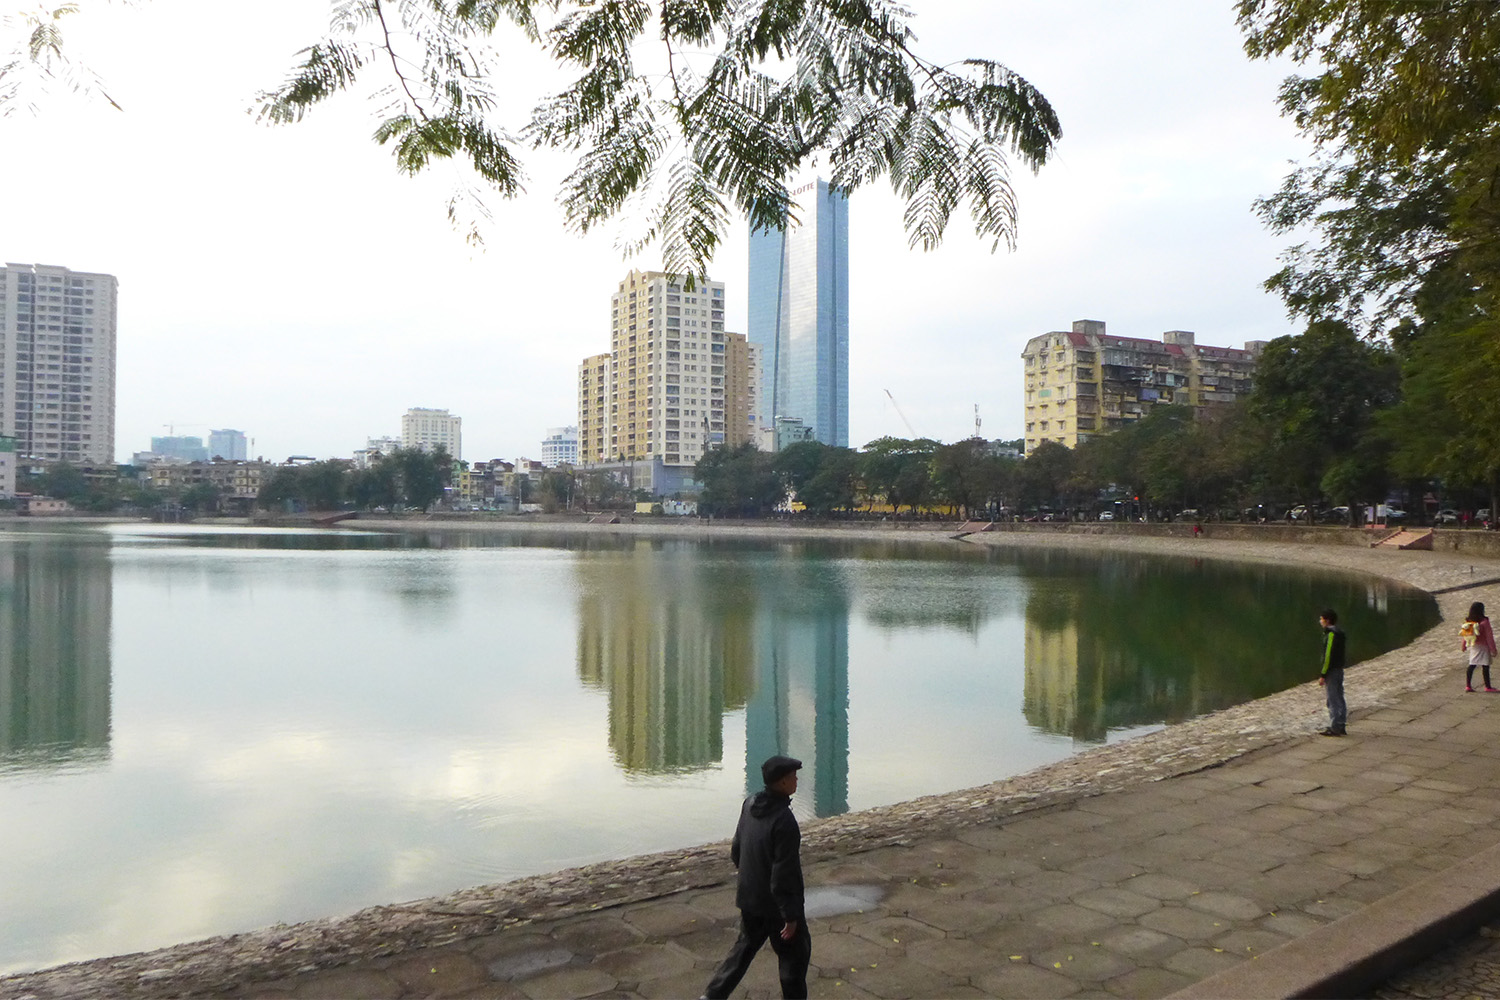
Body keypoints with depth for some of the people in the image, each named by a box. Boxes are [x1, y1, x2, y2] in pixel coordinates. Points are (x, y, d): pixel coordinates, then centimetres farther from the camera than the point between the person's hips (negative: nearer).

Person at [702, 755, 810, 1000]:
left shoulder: (750, 805, -3)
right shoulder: (784, 821, -28)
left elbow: (736, 851, 9)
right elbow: (784, 874, -25)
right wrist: (791, 915, -16)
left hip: (749, 898, 7)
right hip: (776, 904, -7)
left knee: (745, 946, 23)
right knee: (795, 952, 14)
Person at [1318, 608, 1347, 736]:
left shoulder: (1331, 634, -18)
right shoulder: (1339, 632, 12)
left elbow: (1328, 655, -20)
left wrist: (1323, 675, -17)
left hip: (1332, 671, -10)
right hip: (1339, 670, 10)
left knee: (1333, 700, -4)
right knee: (1339, 698, 14)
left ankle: (1335, 728, 1)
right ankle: (1341, 727, 20)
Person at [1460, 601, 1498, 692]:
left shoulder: (1467, 622, 0)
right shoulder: (1484, 622, -17)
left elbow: (1464, 635, 10)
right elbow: (1489, 637, -12)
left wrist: (1463, 645, 24)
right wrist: (1493, 649, -5)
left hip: (1472, 647, 6)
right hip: (1483, 647, -6)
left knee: (1472, 665, 10)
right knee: (1485, 666, 3)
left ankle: (1468, 685, 9)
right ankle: (1487, 687, 9)